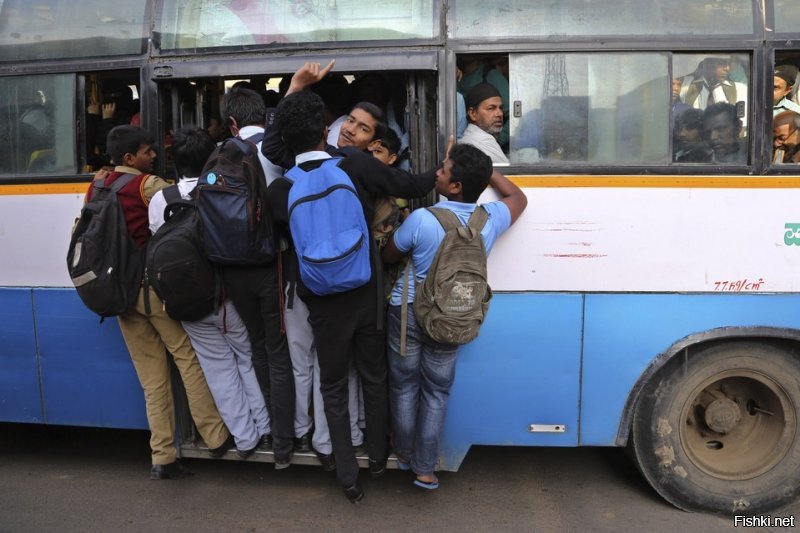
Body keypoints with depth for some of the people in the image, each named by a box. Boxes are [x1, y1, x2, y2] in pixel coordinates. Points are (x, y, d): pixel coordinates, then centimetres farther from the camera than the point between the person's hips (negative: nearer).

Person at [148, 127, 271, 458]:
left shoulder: (159, 201, -6)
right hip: (230, 294, -1)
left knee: (219, 368, 12)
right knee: (250, 359, 16)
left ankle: (244, 437, 18)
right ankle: (264, 429, 22)